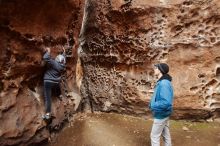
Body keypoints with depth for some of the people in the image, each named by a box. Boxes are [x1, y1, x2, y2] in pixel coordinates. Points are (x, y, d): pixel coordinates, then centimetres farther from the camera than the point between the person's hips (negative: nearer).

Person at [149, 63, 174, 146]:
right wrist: (152, 103, 3)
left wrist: (153, 106, -20)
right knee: (166, 134, 20)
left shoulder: (164, 83, -26)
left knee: (154, 136, 4)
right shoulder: (161, 82, 5)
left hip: (161, 115, -9)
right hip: (163, 114, 9)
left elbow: (166, 102, -33)